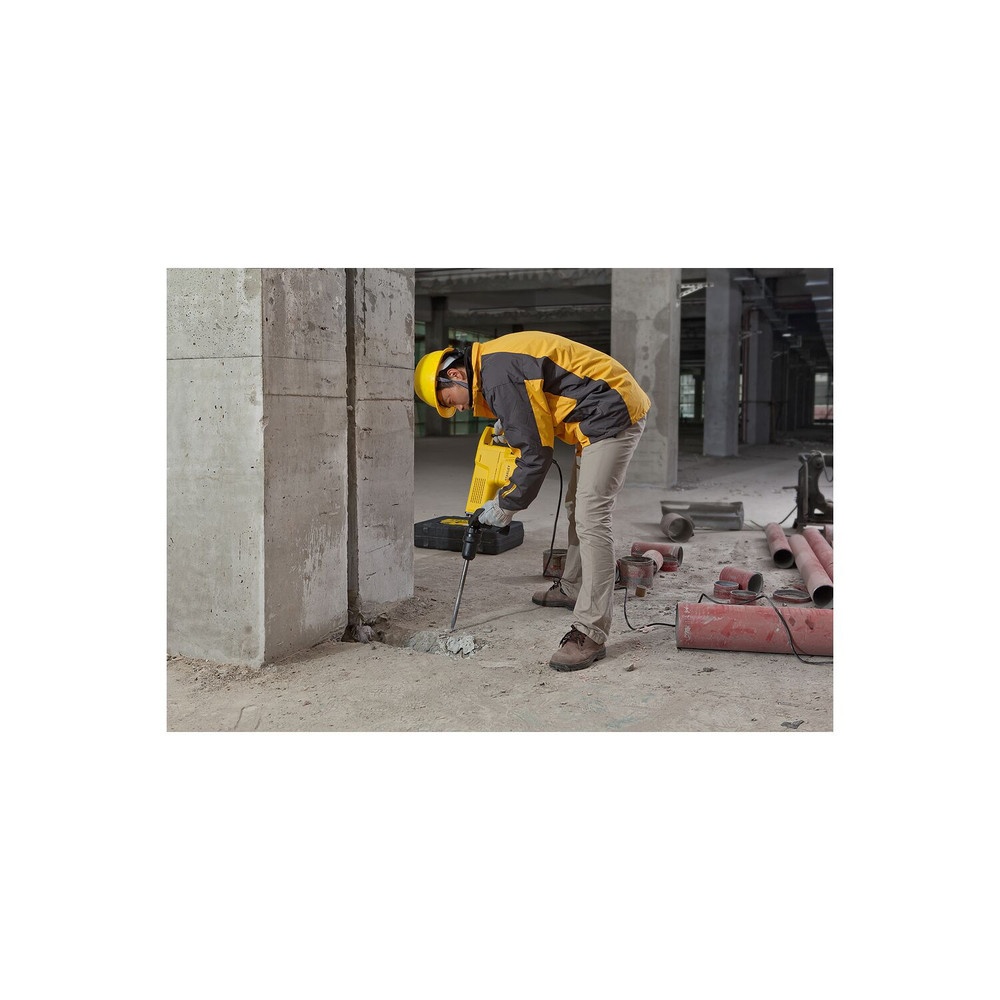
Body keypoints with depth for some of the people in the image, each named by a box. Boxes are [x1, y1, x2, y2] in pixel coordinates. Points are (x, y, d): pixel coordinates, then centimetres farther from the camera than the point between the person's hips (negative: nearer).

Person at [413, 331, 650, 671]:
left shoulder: (499, 378, -21)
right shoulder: (495, 358, 11)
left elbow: (535, 455, -21)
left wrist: (505, 505, -8)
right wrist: (508, 423, 9)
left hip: (612, 414, -11)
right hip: (612, 412, 11)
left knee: (591, 519, -16)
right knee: (577, 507, 22)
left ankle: (590, 633, -15)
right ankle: (572, 587, 41)